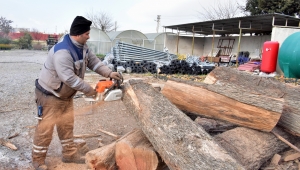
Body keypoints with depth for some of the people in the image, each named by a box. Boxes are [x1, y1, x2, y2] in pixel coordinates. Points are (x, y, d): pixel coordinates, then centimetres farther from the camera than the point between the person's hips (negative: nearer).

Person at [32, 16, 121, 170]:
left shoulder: (82, 47, -2)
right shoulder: (62, 52, -33)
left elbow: (93, 61, 3)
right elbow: (69, 77, -37)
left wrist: (109, 73, -11)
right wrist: (88, 89, -27)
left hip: (65, 94, 9)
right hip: (49, 94, -9)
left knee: (66, 125, 15)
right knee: (46, 127, 2)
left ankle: (70, 153, 28)